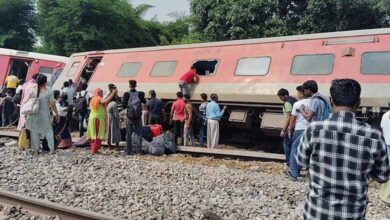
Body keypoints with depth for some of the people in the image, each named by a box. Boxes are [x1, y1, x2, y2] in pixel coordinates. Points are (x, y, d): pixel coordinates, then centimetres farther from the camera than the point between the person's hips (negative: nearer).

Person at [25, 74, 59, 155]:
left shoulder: (33, 89, -4)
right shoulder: (48, 92, -12)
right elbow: (52, 104, -12)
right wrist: (56, 114, -1)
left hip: (34, 115, 2)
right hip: (45, 115, -2)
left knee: (34, 131, 10)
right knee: (48, 131, 10)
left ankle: (36, 150, 14)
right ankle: (52, 149, 7)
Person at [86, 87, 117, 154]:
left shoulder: (93, 99, 18)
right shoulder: (98, 99, -11)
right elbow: (106, 101, -29)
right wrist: (113, 93, -24)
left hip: (93, 119, 9)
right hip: (98, 119, -9)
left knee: (94, 135, 12)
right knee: (98, 135, -7)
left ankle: (93, 148, 15)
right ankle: (95, 149, -8)